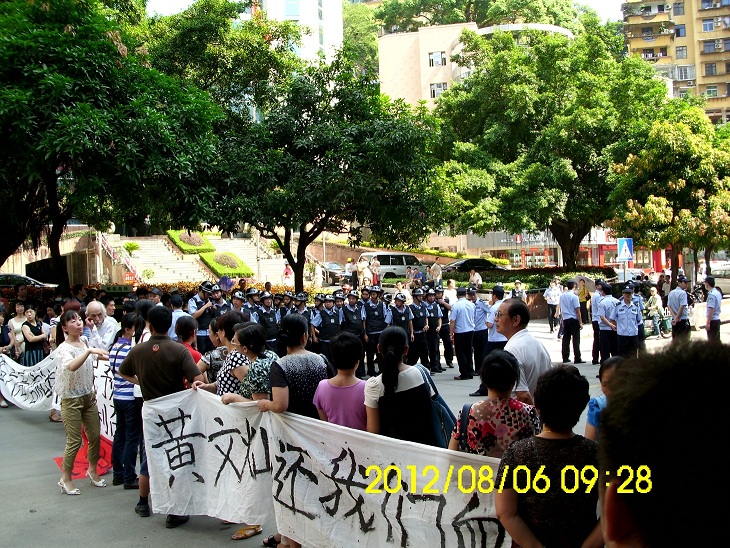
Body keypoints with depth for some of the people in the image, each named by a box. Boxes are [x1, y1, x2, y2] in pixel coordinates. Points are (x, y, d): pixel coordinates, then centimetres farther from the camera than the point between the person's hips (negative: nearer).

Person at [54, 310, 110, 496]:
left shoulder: (84, 340, 2)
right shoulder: (63, 349, -19)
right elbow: (72, 366, -42)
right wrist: (89, 351, -45)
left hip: (89, 396, 7)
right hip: (71, 400, -7)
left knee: (95, 435, 13)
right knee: (75, 441, 0)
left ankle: (92, 470, 33)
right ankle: (66, 479, 17)